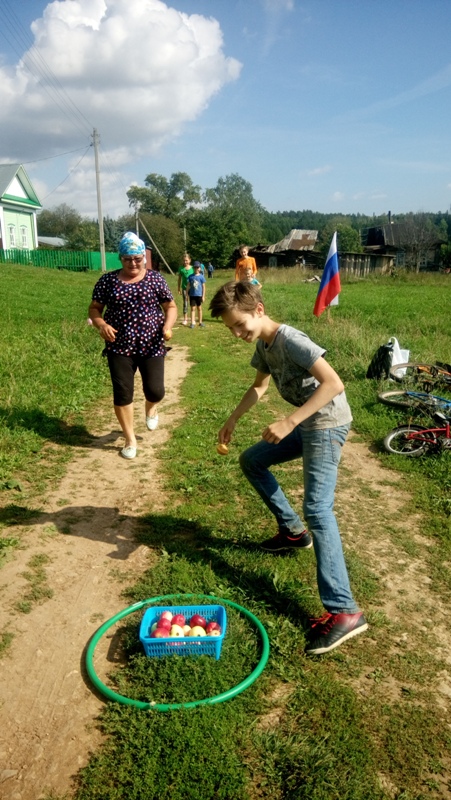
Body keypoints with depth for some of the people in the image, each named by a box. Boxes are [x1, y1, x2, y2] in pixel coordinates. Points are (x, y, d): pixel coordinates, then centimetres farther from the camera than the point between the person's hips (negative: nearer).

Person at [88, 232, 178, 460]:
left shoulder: (155, 279, 0)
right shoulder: (108, 280, 0)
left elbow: (171, 306, 5)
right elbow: (94, 308, 5)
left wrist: (168, 326, -15)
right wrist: (101, 324, -16)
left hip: (151, 347, 0)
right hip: (119, 348, 0)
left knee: (155, 391, 1)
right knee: (122, 393, -1)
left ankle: (150, 407, 41)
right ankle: (130, 439, 17)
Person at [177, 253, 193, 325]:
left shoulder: (192, 268, -1)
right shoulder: (181, 268, 1)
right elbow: (179, 279, 7)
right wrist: (179, 288, 6)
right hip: (184, 287, 0)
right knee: (185, 303, 1)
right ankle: (185, 318, 5)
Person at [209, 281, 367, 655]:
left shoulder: (290, 340, -22)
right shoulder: (263, 344, 7)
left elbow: (334, 383, -30)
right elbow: (259, 386, 23)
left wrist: (289, 421, -32)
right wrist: (233, 420, 18)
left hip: (327, 422, -10)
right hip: (305, 423, 10)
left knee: (317, 508, -21)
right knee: (251, 460, 20)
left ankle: (344, 611, -22)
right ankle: (293, 531, 28)